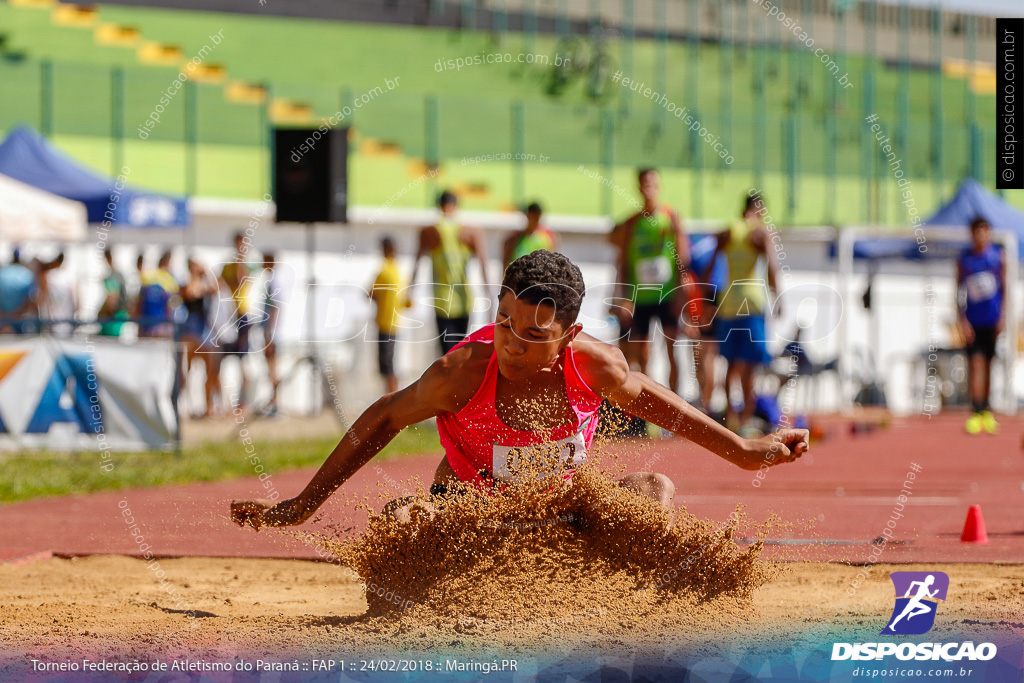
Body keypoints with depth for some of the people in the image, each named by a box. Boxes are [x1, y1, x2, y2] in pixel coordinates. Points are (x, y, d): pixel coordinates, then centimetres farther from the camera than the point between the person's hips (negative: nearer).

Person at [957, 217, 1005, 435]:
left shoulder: (998, 256, 3)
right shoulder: (964, 259, 2)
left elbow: (1005, 288, 5)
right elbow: (959, 292, 4)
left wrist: (1003, 316, -4)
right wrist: (962, 320, -5)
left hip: (993, 321, 1)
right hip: (973, 322, -1)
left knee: (988, 365, 8)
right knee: (976, 364, -11)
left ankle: (986, 410, 20)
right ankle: (976, 412, -15)